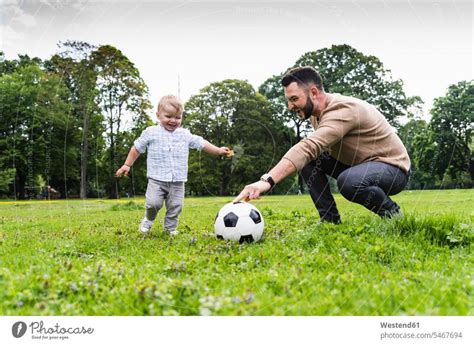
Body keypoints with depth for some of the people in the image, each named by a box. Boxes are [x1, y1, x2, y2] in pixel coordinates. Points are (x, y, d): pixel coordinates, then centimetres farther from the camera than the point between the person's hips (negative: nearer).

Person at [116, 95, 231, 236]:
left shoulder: (185, 134, 8)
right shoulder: (151, 132, 2)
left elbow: (201, 143, 14)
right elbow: (137, 148, 9)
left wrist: (218, 150, 6)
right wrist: (127, 164, 9)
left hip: (178, 181, 3)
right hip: (157, 179, -3)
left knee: (175, 206, 3)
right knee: (153, 203, -13)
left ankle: (170, 228, 24)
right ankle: (148, 219, 18)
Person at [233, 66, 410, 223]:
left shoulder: (342, 110, -29)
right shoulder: (316, 113, -1)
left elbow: (308, 147, -45)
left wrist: (267, 180, -54)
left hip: (393, 167, -8)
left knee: (349, 182, -38)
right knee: (309, 159, -8)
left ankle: (391, 211, -8)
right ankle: (329, 218, -2)